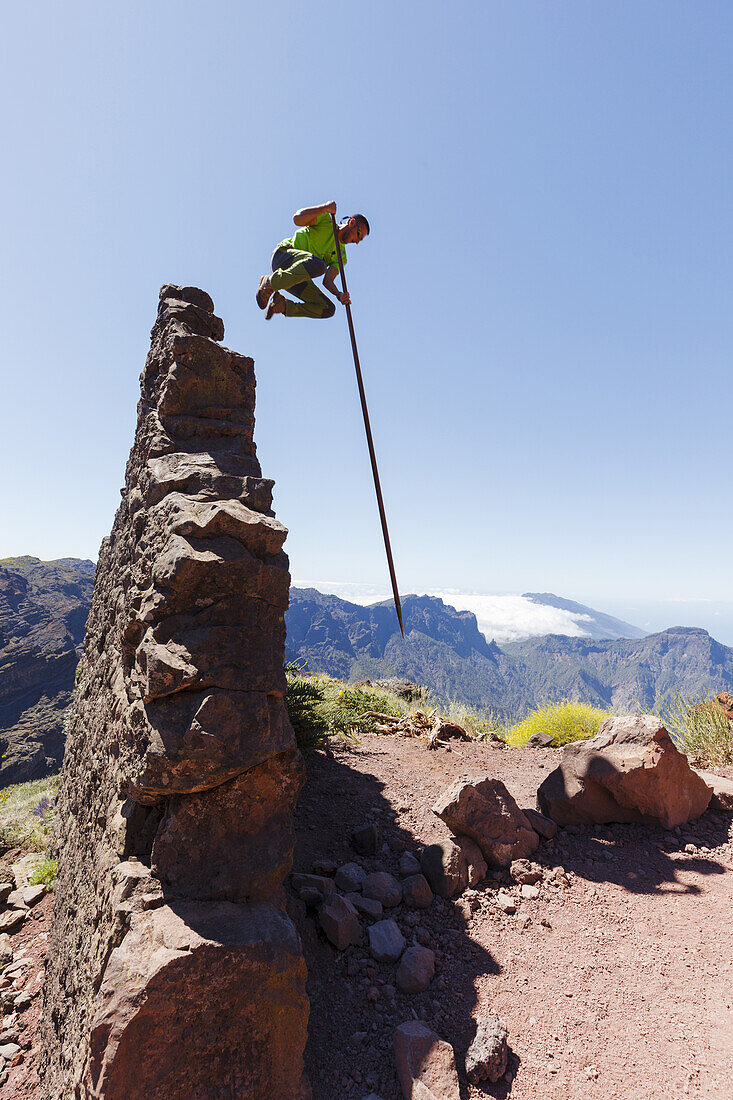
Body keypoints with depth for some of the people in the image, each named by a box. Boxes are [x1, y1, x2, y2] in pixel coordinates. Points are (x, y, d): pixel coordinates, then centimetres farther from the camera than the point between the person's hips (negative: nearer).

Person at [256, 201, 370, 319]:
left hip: (297, 277, 6)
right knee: (318, 265, -36)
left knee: (329, 309, -9)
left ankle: (282, 305, -2)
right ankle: (270, 282, -23)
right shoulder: (326, 220, 3)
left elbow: (327, 281, 3)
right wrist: (325, 208, -19)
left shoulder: (341, 256, 16)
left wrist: (339, 294, -17)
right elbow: (297, 219, -14)